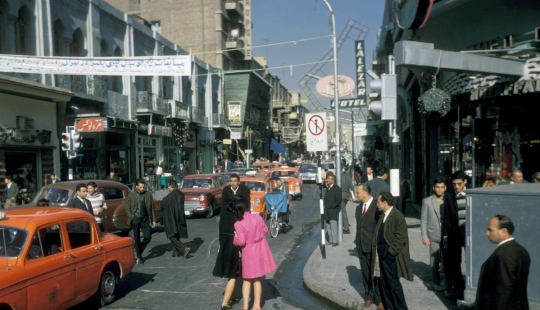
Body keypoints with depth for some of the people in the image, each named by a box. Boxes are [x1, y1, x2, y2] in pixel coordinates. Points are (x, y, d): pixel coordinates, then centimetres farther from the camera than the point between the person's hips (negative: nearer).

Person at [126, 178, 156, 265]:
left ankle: (139, 250, 25)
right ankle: (139, 258, 15)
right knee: (136, 239, 4)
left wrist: (153, 220, 3)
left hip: (145, 219, 2)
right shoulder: (131, 195, -1)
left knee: (148, 237, -1)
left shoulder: (148, 194, 4)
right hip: (135, 219, -2)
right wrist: (132, 218, -11)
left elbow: (152, 208, 5)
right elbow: (127, 209, 0)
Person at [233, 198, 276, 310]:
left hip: (249, 253, -3)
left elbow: (241, 241, -21)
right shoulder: (258, 217, -6)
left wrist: (235, 239, -1)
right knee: (257, 280, 15)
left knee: (247, 280, 14)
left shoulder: (238, 224, -18)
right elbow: (265, 230, 7)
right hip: (261, 251, 4)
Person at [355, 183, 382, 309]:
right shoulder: (358, 207, 10)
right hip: (361, 246, 6)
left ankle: (380, 299, 17)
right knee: (366, 273, 14)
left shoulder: (377, 206, -13)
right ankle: (370, 297, 27)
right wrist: (357, 242, 11)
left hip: (373, 246, -6)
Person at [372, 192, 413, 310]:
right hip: (383, 255, 8)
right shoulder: (383, 215, 12)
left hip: (391, 256, -8)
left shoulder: (397, 216, -15)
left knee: (393, 283, 0)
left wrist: (390, 251, -16)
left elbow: (401, 238, -18)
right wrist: (378, 249, 7)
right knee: (384, 283, 14)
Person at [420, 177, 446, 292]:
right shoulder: (427, 201, 0)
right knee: (435, 261, 4)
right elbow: (423, 220, 1)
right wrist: (424, 236, -4)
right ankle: (436, 282, 16)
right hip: (434, 236, -1)